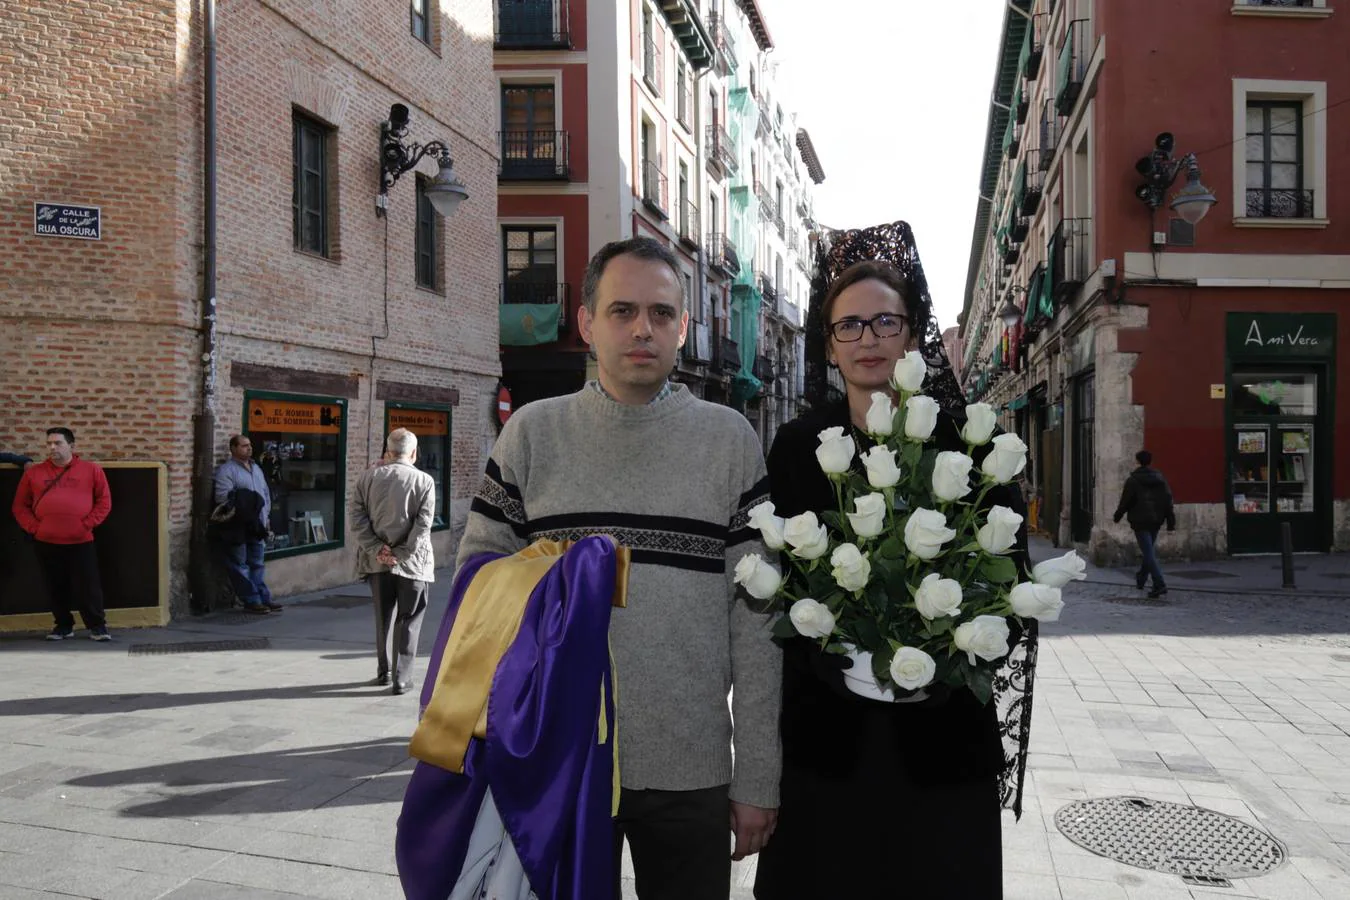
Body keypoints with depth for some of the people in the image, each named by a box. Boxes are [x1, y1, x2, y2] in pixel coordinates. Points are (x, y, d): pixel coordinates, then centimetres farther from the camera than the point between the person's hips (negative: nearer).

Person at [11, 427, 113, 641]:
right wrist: (33, 527, -2)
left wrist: (88, 524, -7)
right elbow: (20, 506, 11)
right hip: (46, 543, 3)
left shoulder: (91, 470, 2)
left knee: (87, 586, 0)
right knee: (56, 588, 11)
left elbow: (104, 501, 2)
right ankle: (63, 626, 24)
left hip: (81, 542, -2)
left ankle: (97, 626, 9)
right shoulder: (33, 473, 8)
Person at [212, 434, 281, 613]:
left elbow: (266, 494, 23)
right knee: (240, 566, -2)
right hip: (237, 528, -7)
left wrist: (265, 516, 15)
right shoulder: (226, 470, -8)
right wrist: (242, 511, -14)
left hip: (257, 527, 7)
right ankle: (252, 601, 1)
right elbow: (224, 498, -17)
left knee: (256, 565, 11)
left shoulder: (256, 468, 18)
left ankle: (264, 599, 14)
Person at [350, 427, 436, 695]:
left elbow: (357, 518, -3)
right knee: (408, 620, 5)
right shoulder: (424, 481, -7)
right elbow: (423, 525, -14)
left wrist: (377, 549, -6)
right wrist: (401, 554, -11)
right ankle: (402, 678, 5)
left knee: (383, 617, 17)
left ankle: (382, 672, 28)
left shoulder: (368, 477, 2)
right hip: (412, 562, -3)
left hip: (378, 560, 3)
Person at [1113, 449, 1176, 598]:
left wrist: (1117, 517, 8)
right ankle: (1141, 579, 34)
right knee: (1149, 550, 20)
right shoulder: (1160, 478, 6)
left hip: (1140, 521, -5)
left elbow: (1125, 501, -7)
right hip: (1156, 521, 5)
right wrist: (1171, 522, 5)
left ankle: (1159, 585, -17)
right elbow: (1168, 501, 3)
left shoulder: (1133, 480, -9)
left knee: (1149, 553, -7)